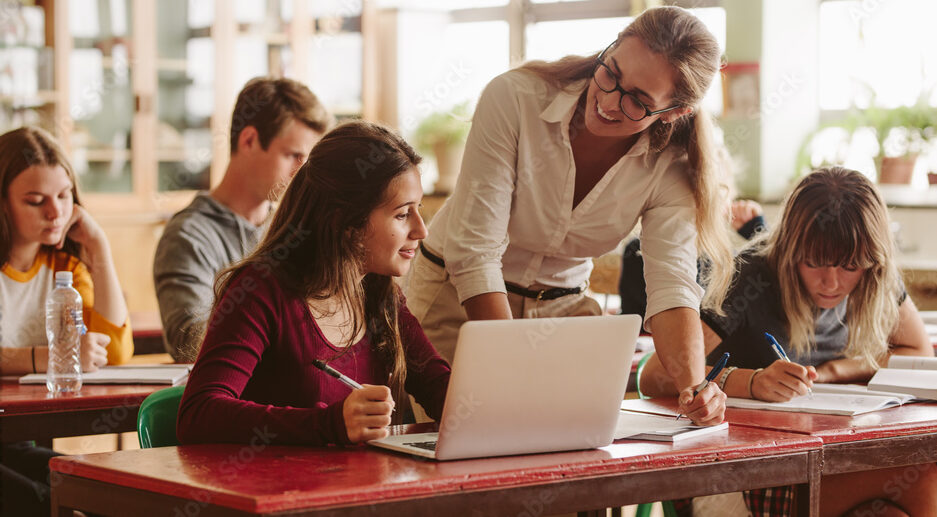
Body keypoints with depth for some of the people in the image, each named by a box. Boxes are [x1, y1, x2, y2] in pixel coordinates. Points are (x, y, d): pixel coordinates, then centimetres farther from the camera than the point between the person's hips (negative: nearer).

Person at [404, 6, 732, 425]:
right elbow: (473, 251, -27)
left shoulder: (669, 167, -15)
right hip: (457, 297, -3)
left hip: (562, 306, 3)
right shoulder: (515, 97, -25)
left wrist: (694, 385, -44)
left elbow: (672, 285, -24)